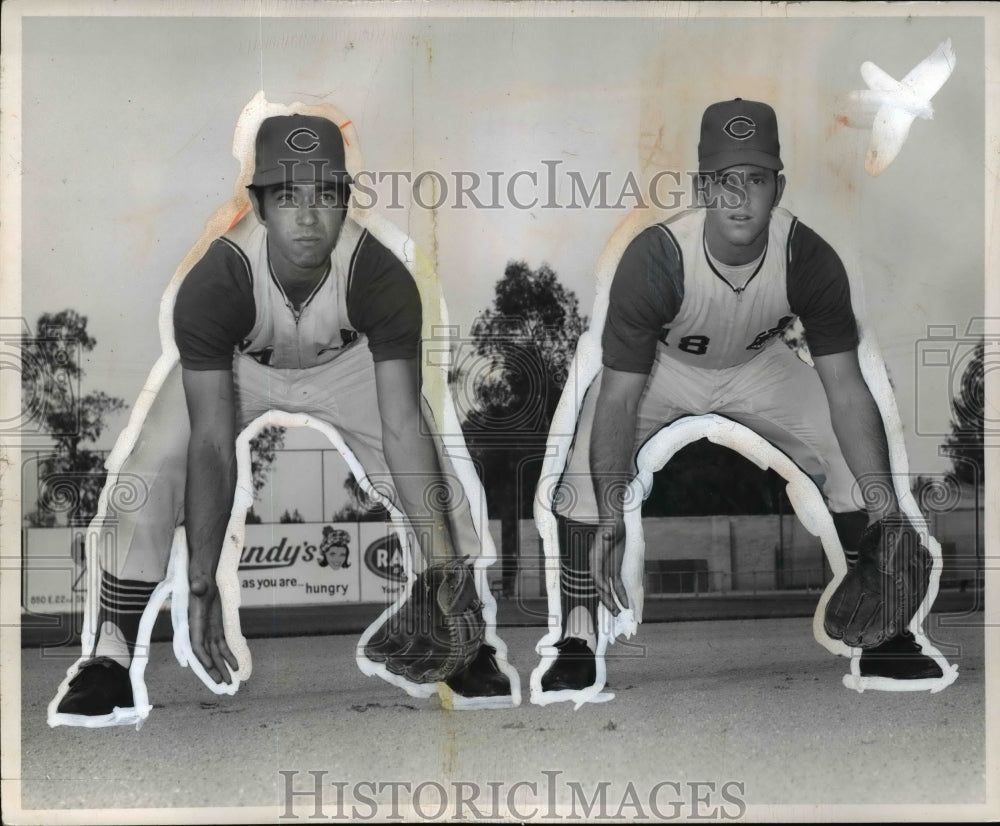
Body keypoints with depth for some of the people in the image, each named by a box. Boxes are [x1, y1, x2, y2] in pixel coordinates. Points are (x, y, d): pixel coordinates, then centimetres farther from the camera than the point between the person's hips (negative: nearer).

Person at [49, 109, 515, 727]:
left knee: (435, 480, -15)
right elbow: (213, 442, -35)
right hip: (239, 365, 0)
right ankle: (112, 651, -4)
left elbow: (402, 426, -36)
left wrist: (441, 564, -41)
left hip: (347, 362, 1)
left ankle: (466, 645, 5)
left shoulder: (383, 278, -35)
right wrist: (202, 581, -37)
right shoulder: (211, 284, -36)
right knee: (152, 473, -20)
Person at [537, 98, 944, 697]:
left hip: (757, 367, 3)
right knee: (589, 473, -25)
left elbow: (846, 388, -24)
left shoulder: (810, 260, -28)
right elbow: (618, 399, -33)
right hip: (658, 368, -2)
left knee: (857, 461, -9)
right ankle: (578, 634, -9)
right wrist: (610, 524, -41)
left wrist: (885, 509, -33)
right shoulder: (654, 258, -35)